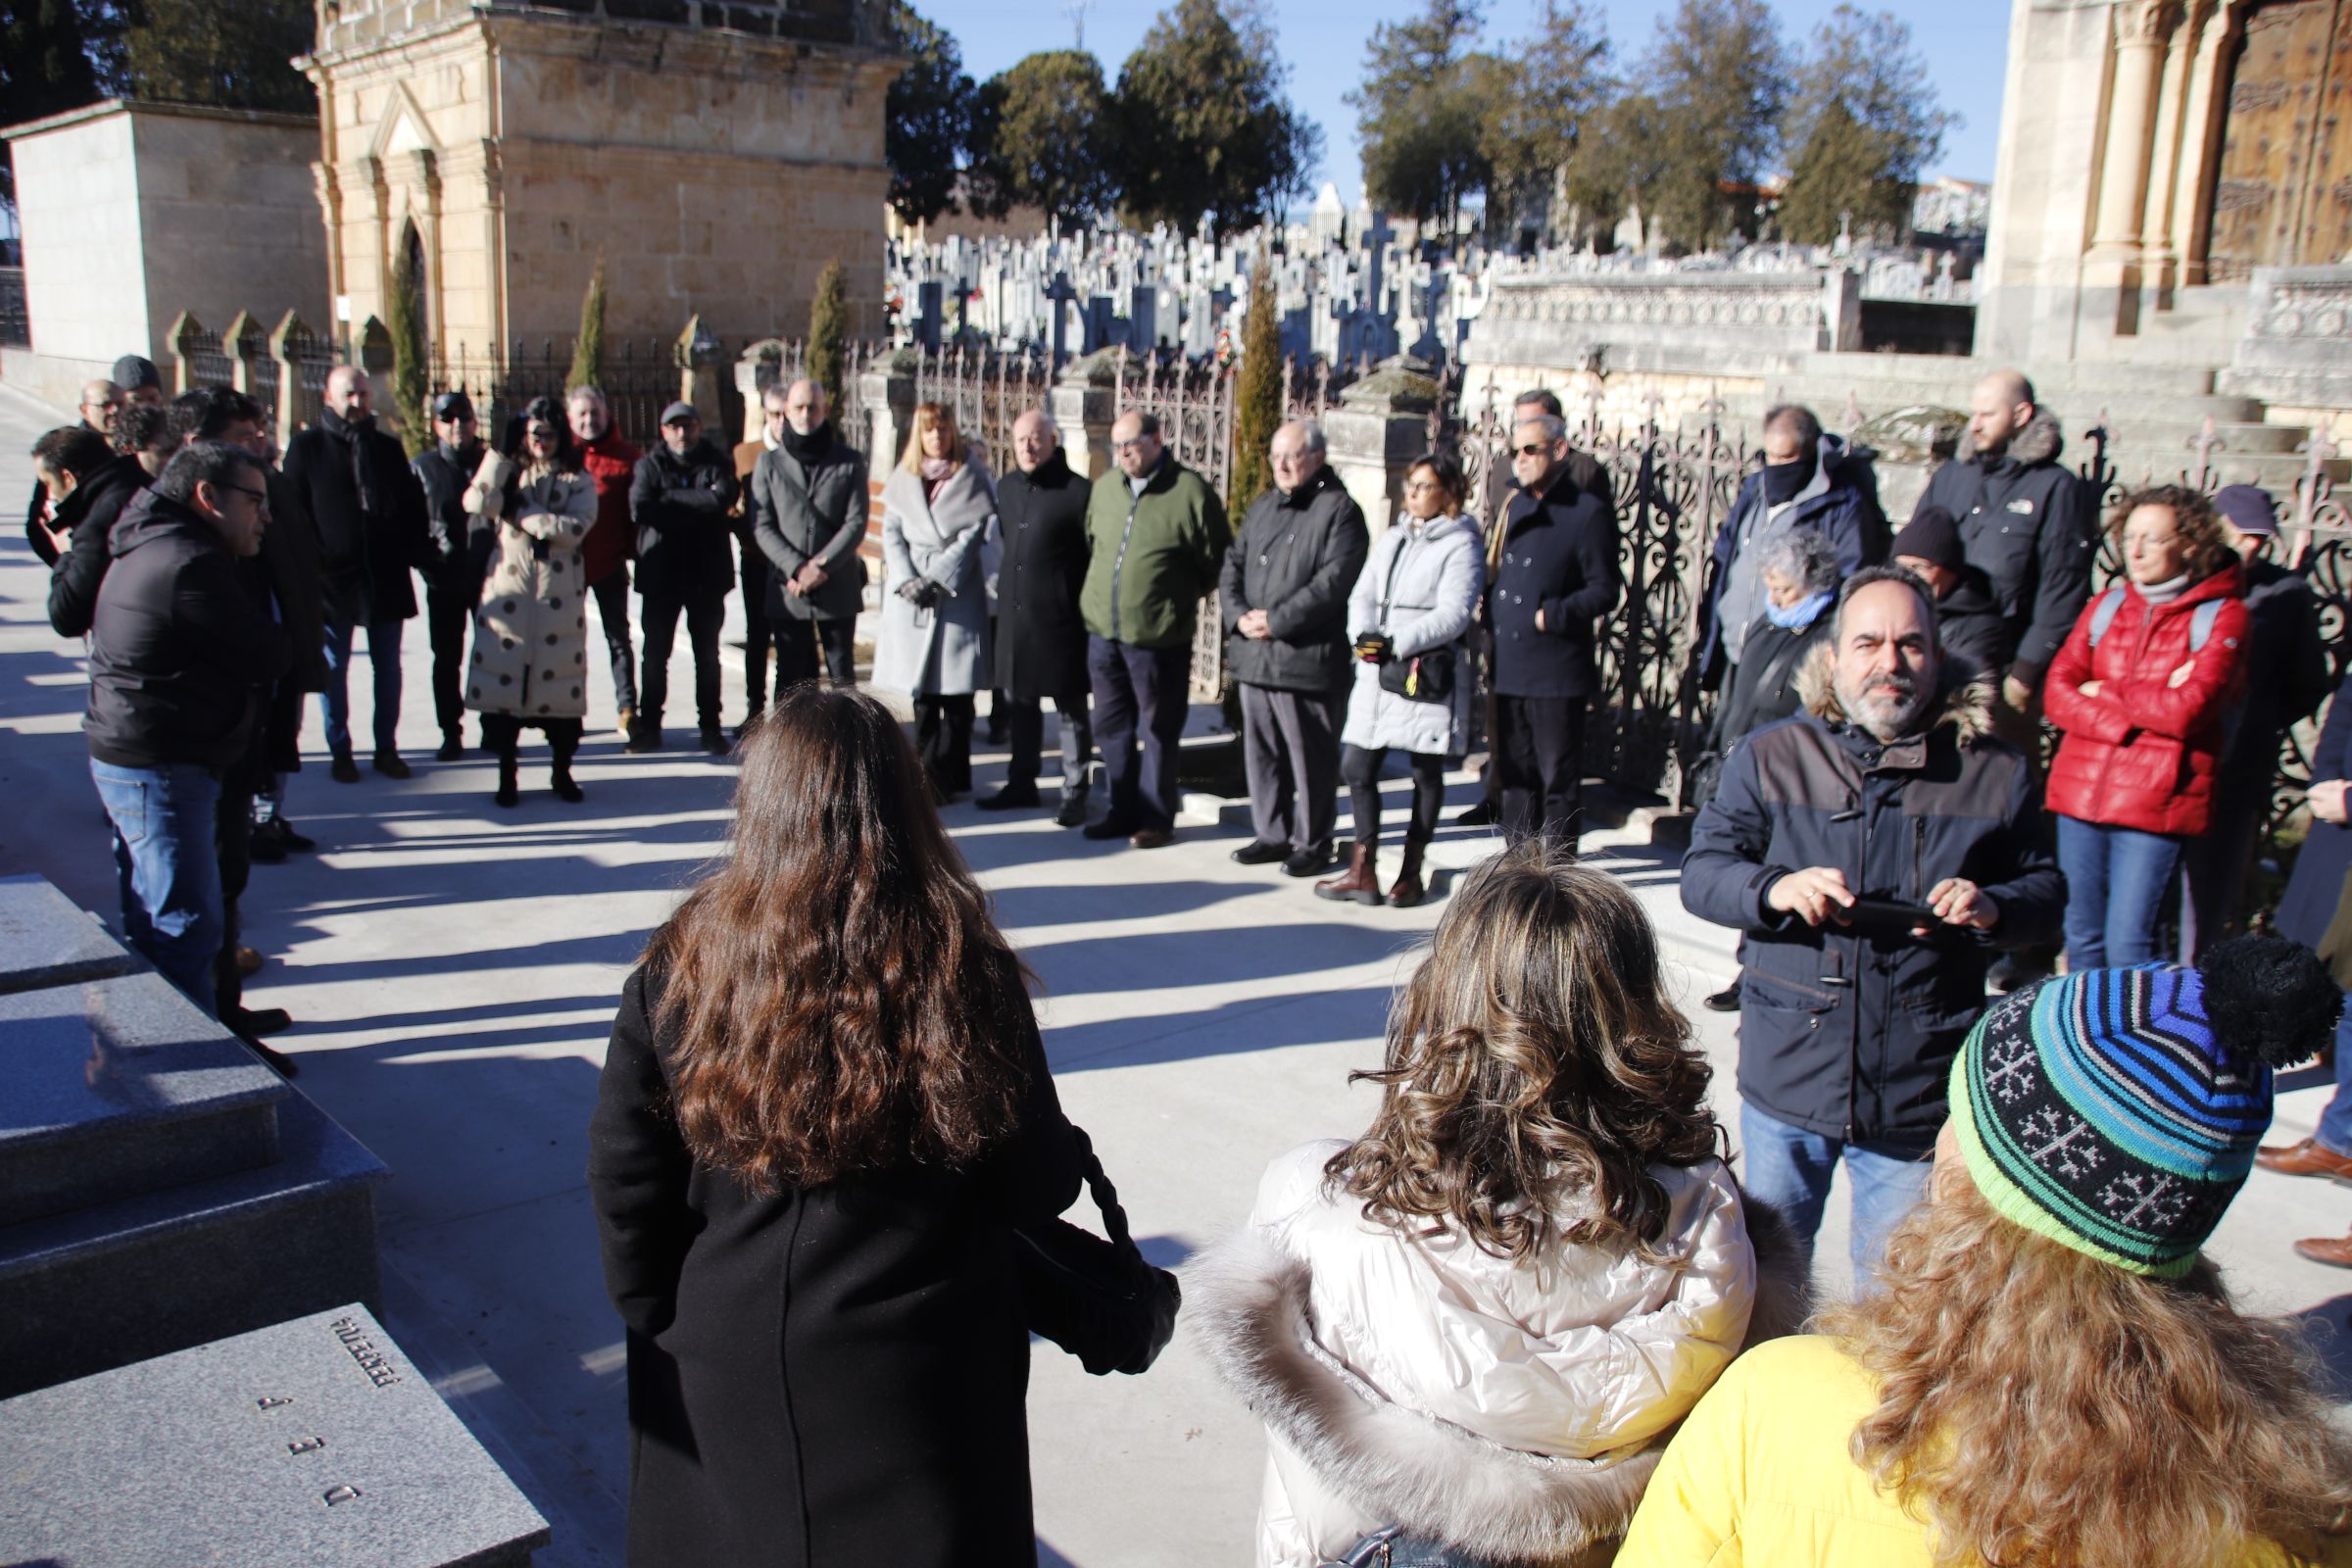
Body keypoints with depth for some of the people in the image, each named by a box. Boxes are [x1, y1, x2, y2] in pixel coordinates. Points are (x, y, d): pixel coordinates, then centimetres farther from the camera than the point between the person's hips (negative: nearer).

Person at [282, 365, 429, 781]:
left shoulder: (389, 448, 11)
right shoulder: (307, 446, 1)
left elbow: (413, 510, 12)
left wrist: (422, 557, 2)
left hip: (386, 576, 3)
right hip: (332, 576, -3)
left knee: (388, 667, 8)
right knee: (333, 669, 5)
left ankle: (386, 747, 18)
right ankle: (340, 751, 15)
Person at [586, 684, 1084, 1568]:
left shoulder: (679, 971, -14)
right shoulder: (963, 968, -18)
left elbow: (624, 1182, -6)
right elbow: (1036, 1185, -10)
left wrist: (658, 1324, 9)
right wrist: (1071, 1156, 13)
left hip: (719, 1370, 1)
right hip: (922, 1372, -1)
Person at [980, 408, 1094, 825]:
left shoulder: (1076, 491, -11)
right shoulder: (1006, 487, 10)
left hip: (1059, 619, -6)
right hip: (1013, 615, 6)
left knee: (1070, 708, 3)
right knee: (1018, 702, 14)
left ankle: (1074, 792, 11)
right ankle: (1021, 783, 27)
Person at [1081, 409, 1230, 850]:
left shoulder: (1190, 491, -8)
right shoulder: (1104, 487, 9)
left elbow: (1218, 562, -2)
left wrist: (1182, 596, 2)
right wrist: (1099, 594, 14)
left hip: (1158, 636, -6)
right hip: (1102, 631, 6)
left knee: (1158, 730, 4)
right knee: (1112, 727, 12)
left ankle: (1157, 818, 14)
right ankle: (1123, 812, 24)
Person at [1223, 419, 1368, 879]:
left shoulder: (1339, 510, -6)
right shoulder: (1262, 508, 17)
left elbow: (1333, 581, -16)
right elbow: (1232, 565, 14)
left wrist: (1276, 620, -18)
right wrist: (1239, 615, -5)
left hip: (1307, 658, -7)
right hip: (1253, 655, 7)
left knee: (1311, 757, 1)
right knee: (1261, 751, 14)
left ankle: (1313, 843, 13)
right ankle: (1272, 835, 26)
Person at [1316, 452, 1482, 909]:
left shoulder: (1461, 546, -4)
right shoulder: (1392, 539, 17)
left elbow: (1452, 615, -14)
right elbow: (1362, 595, 12)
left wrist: (1396, 644, -20)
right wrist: (1363, 635, -9)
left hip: (1428, 677, -6)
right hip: (1376, 673, 6)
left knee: (1426, 772, 4)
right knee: (1357, 767, 4)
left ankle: (1411, 872, 14)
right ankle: (1363, 871, 12)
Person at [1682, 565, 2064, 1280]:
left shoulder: (1996, 774, 2)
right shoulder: (1768, 756, -1)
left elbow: (2044, 888, 8)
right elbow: (1702, 872, -3)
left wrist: (1992, 907, -15)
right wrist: (1775, 889, -24)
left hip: (1919, 1093, 0)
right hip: (1787, 1080, 0)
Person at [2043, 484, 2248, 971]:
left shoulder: (2222, 616, -2)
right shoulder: (2106, 606, 12)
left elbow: (2186, 710, -14)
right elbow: (2057, 692, 1)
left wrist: (2108, 693, -2)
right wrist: (2135, 719, -12)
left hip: (2157, 802, -4)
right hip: (2080, 791, 5)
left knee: (2128, 946, -6)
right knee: (2081, 936, 10)